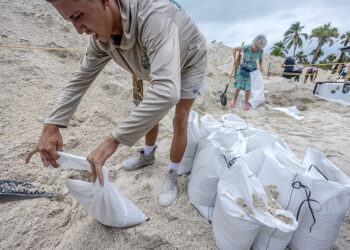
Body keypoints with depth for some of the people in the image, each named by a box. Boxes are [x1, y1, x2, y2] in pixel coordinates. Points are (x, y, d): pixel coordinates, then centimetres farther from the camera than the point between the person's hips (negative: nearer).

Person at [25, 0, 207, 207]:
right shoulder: (101, 38, -20)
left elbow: (167, 92, -58)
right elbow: (81, 79, -12)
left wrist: (114, 140, -56)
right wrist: (52, 126, -22)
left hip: (190, 63, -6)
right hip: (161, 68, 6)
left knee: (180, 120, -11)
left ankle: (172, 175, 10)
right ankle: (148, 156, 34)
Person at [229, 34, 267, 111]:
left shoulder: (261, 51, -13)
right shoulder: (246, 47, -21)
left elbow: (260, 60, 4)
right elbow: (235, 49, -8)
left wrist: (261, 67, -14)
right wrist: (234, 59, -19)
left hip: (252, 71, 1)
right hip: (243, 69, -1)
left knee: (248, 88, -1)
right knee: (238, 87, 0)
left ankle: (246, 104, 15)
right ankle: (234, 102, 15)